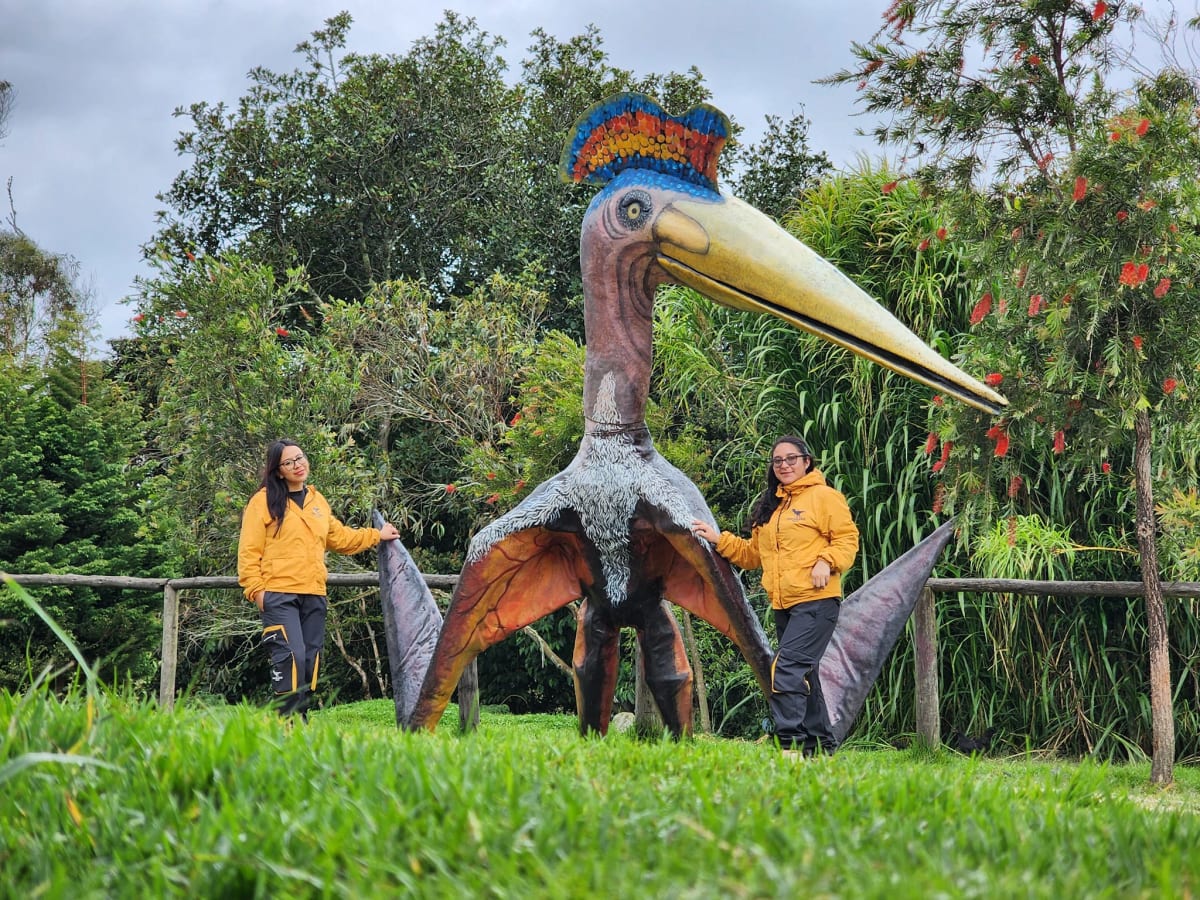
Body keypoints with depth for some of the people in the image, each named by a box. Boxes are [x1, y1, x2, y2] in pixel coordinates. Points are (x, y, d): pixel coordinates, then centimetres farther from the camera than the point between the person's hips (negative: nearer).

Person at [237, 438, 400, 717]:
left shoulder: (317, 500, 18)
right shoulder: (264, 501, -2)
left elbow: (339, 537, 32)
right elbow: (249, 550, -5)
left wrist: (377, 535, 34)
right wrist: (255, 589, -13)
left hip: (314, 595, 7)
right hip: (279, 595, -7)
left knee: (310, 659, 5)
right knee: (291, 655, -18)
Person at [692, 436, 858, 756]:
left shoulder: (824, 497, -4)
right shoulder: (770, 506, 19)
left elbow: (847, 538, -8)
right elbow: (753, 554, 22)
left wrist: (826, 561, -23)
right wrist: (719, 539, 13)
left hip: (816, 601, -9)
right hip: (783, 605, 9)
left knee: (787, 668, -19)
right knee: (803, 674, 14)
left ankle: (790, 742, -20)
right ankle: (820, 744, 23)